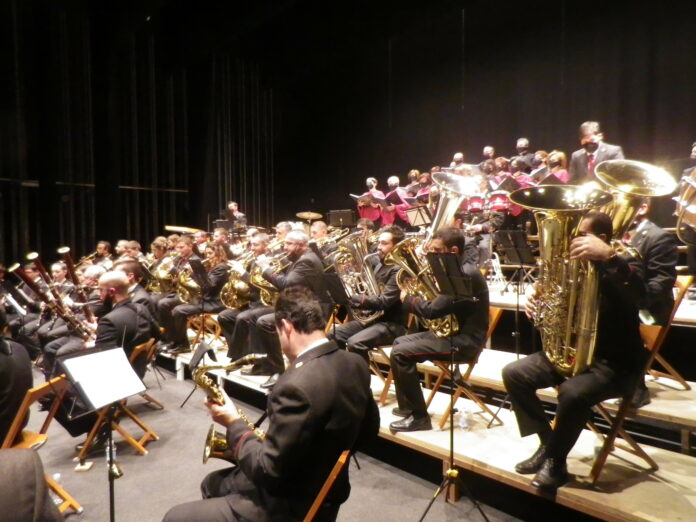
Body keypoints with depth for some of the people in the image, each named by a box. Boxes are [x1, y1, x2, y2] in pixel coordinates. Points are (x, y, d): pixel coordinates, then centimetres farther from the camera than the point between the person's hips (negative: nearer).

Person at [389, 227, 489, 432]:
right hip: (452, 330, 11)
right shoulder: (457, 269, 10)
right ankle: (408, 405, 25)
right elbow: (440, 304, 14)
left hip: (464, 340, -11)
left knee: (400, 353, -17)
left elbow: (432, 310, -27)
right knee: (400, 342, 16)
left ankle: (419, 417, -6)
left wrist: (407, 299, -9)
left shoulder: (466, 274, -23)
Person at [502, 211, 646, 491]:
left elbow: (638, 293, -35)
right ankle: (547, 443, 6)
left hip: (614, 361, -6)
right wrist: (536, 305, -10)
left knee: (572, 392, -34)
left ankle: (556, 462, -7)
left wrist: (608, 256, -50)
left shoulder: (624, 265, -10)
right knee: (513, 373, -6)